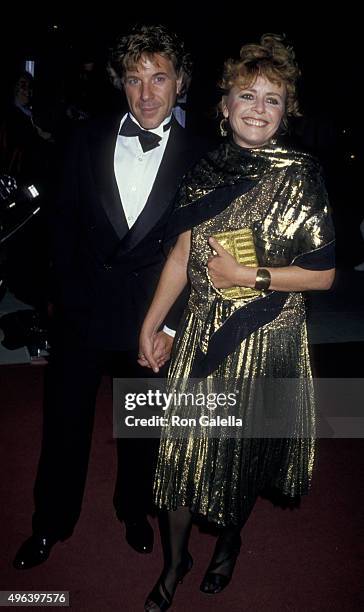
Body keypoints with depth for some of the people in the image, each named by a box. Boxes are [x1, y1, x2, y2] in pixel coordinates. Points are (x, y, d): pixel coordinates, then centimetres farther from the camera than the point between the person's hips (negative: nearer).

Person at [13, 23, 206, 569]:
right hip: (81, 309, 2)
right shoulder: (89, 138, 0)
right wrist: (65, 293, 0)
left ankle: (134, 509, 45)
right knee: (65, 421, 15)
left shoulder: (196, 157, -5)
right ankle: (51, 522, 38)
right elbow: (64, 221, 3)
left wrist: (172, 325, -7)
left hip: (149, 318, -1)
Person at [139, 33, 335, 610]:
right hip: (202, 332, 3)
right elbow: (181, 256, 5)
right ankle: (175, 559, 32)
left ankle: (230, 539, 45)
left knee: (245, 448, 14)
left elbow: (322, 274, -9)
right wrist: (149, 325, 3)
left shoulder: (300, 175, -7)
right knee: (184, 442, 7)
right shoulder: (205, 171, 3)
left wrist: (248, 276, -15)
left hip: (266, 338, -2)